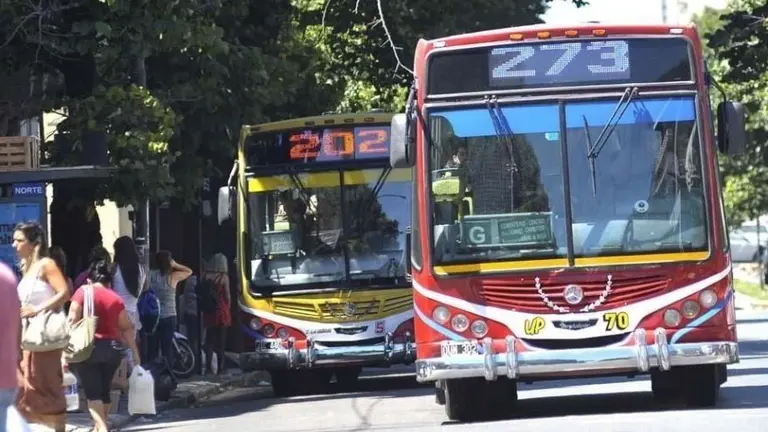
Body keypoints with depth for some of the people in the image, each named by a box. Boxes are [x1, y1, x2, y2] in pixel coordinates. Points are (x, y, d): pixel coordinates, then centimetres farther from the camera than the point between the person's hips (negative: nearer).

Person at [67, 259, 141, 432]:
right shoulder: (116, 298, 9)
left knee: (92, 392, -4)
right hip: (112, 348, 4)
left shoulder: (83, 292, 0)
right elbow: (127, 328, 8)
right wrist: (135, 352, 13)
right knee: (104, 390, 16)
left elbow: (72, 321, -8)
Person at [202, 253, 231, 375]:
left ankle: (208, 366, -1)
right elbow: (227, 296, -5)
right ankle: (220, 367, 6)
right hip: (221, 311, -3)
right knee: (221, 340, 5)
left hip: (208, 312, 3)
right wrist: (228, 308, 10)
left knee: (209, 340, 8)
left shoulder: (206, 277, -1)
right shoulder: (224, 277, -9)